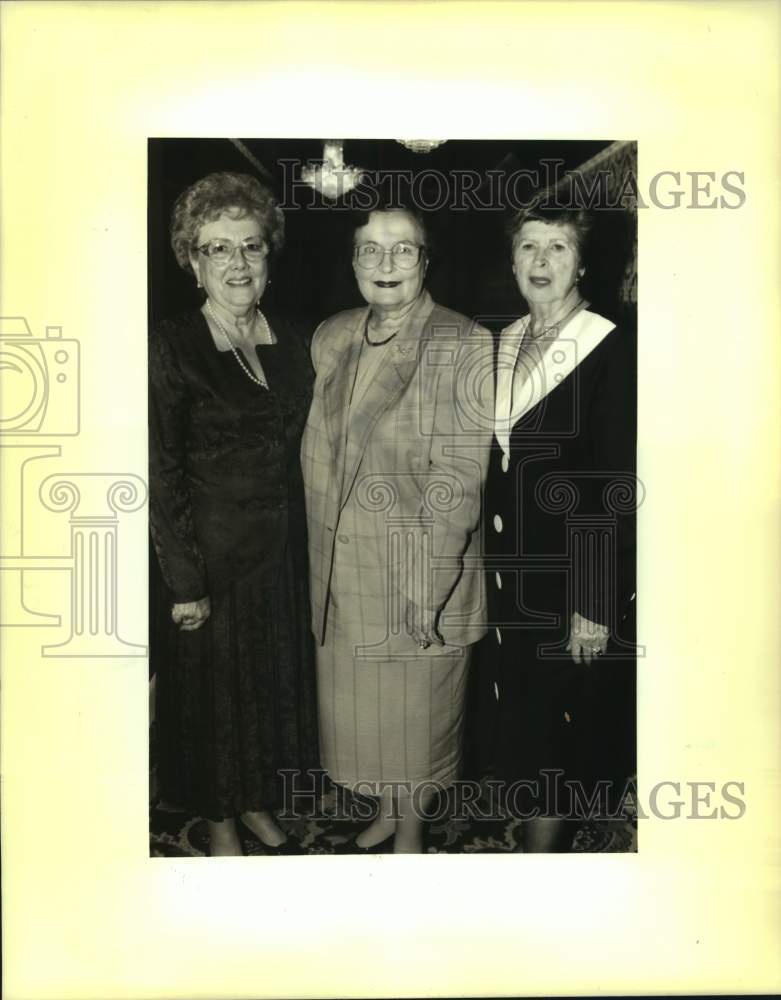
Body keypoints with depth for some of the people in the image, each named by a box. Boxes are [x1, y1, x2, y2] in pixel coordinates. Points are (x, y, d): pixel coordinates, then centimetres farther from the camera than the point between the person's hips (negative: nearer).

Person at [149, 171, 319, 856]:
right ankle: (220, 822, 33)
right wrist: (184, 582, -15)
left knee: (276, 679, 18)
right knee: (215, 687, 11)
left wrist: (303, 545, 8)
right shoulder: (172, 348, -14)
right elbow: (162, 475, -15)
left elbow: (297, 452, 10)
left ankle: (258, 805, 40)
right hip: (212, 550, -5)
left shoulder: (289, 342, 3)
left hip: (284, 545, 6)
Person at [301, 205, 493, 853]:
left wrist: (427, 585, -19)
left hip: (422, 568, -5)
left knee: (416, 707, 12)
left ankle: (411, 829, 36)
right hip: (343, 565, 5)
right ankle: (387, 810, 43)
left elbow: (458, 478, -17)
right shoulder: (331, 338, 3)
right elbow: (317, 453, 9)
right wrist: (321, 555, 8)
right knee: (358, 701, 19)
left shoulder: (463, 347, -14)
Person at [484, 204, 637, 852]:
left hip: (570, 580, -6)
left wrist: (596, 604, -15)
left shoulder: (612, 350, -12)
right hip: (506, 577, 6)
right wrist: (484, 564, 8)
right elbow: (494, 470, 10)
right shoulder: (504, 346, 7)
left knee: (561, 724, 7)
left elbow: (617, 488, -14)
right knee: (517, 723, 15)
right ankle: (538, 838, 33)